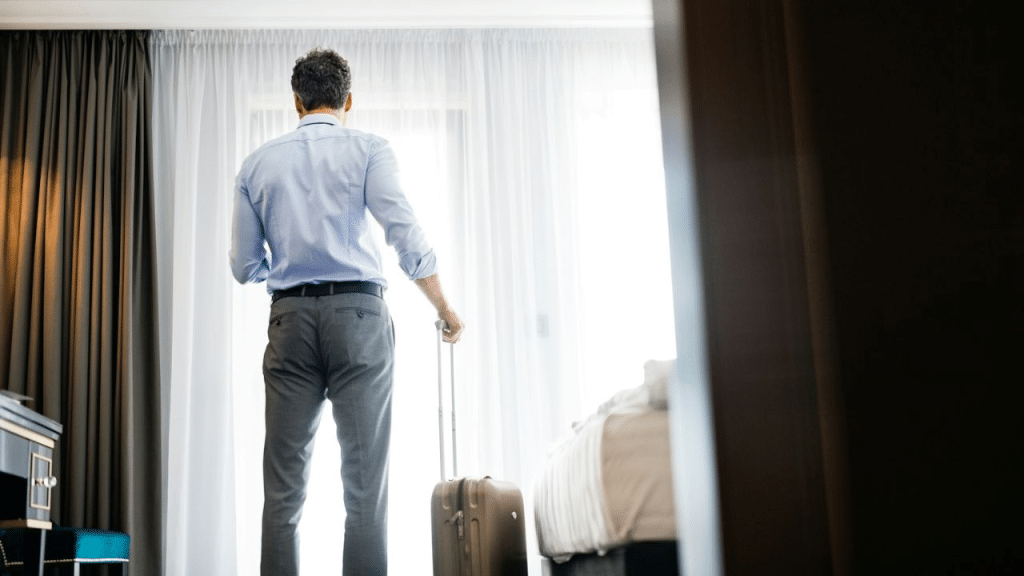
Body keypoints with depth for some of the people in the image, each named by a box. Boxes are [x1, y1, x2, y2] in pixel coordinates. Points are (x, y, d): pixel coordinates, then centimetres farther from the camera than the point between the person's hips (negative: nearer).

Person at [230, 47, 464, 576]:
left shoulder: (258, 163, 12)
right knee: (365, 487, -3)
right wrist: (445, 309, 1)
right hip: (359, 314, -2)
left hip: (290, 318, 3)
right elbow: (406, 235, -9)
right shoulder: (368, 150, 3)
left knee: (283, 488, 4)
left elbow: (245, 266, 12)